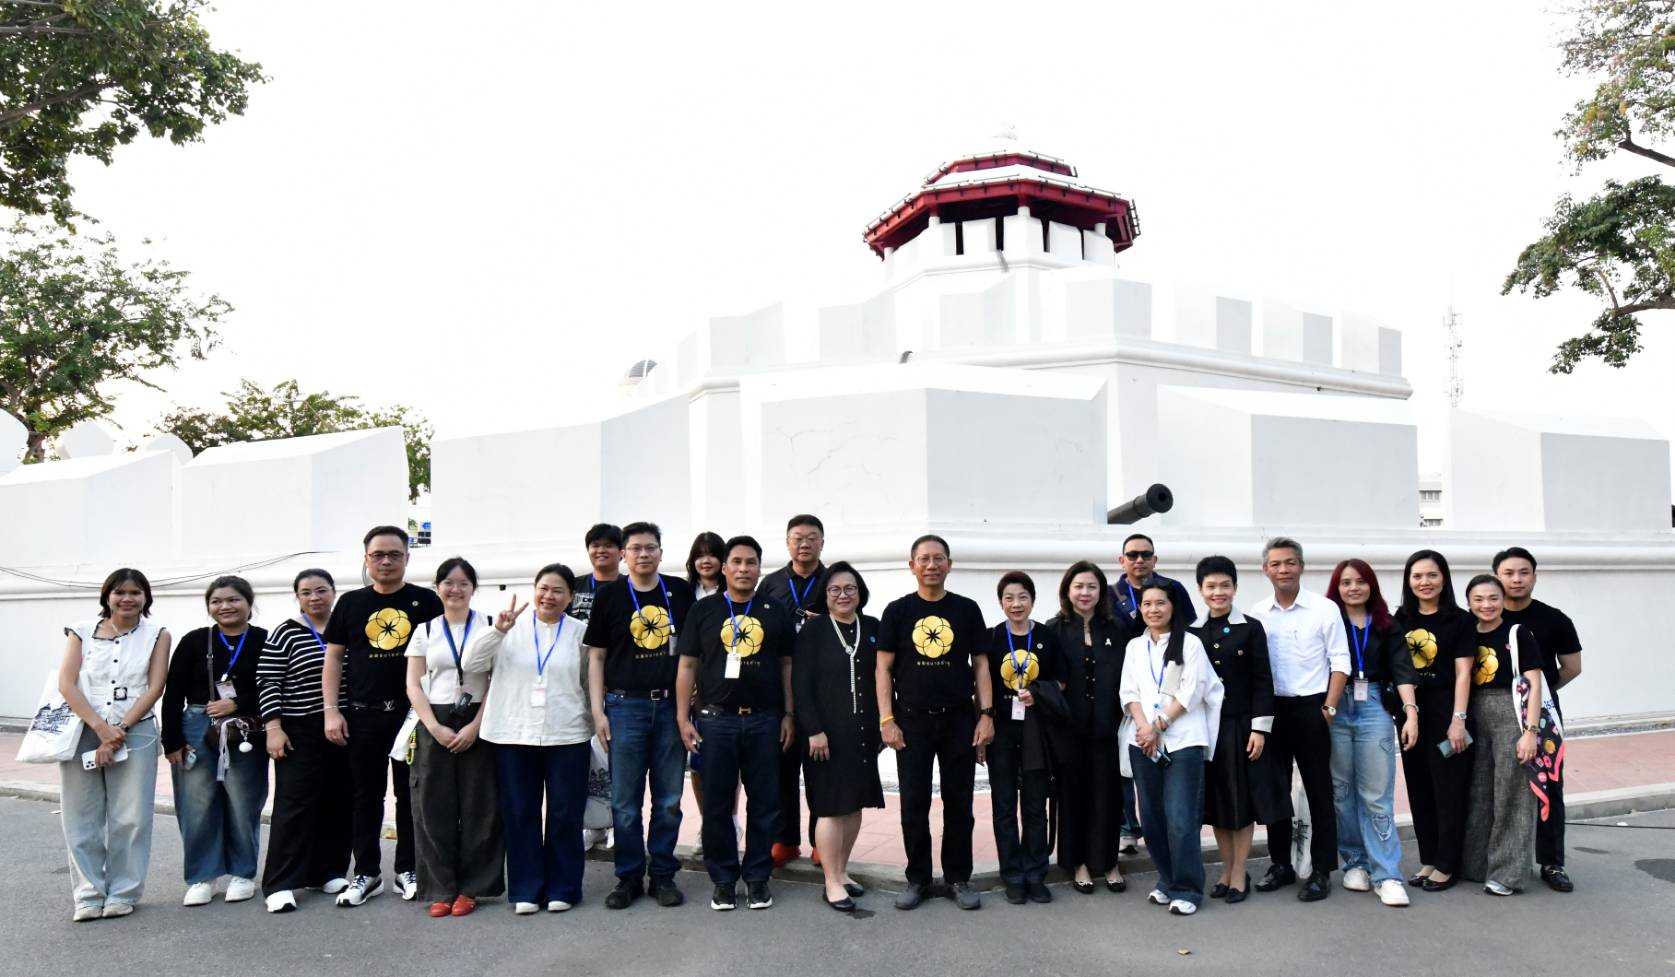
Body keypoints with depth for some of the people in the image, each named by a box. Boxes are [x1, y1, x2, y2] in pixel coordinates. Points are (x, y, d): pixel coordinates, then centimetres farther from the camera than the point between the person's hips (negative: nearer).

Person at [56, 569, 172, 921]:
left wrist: (118, 731, -11)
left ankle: (123, 894, 11)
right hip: (83, 731, 1)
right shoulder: (81, 631, 6)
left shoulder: (157, 635, 5)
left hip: (135, 732, -1)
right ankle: (88, 894, 15)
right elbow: (66, 684, -3)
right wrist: (101, 728, -13)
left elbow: (154, 688, -2)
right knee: (82, 816, 4)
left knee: (130, 817, 0)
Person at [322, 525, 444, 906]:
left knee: (411, 795, 7)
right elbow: (333, 658, 8)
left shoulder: (426, 601, 1)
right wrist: (331, 711, 0)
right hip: (362, 716, 2)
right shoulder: (351, 603, 7)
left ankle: (409, 870, 19)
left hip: (413, 714, -1)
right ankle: (366, 873, 19)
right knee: (365, 795, 9)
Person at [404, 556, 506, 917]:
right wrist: (435, 727, -8)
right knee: (435, 809, 2)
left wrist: (475, 726, -11)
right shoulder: (425, 631, 9)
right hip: (434, 727, 2)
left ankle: (469, 888, 10)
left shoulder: (491, 627, 3)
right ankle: (440, 889, 11)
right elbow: (413, 686, 4)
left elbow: (498, 682, -2)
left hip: (478, 725, -2)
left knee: (478, 808, -1)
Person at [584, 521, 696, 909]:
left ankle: (663, 874, 21)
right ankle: (629, 877, 19)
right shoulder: (609, 595, 2)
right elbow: (596, 656, 4)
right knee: (625, 801, 5)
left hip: (671, 705, 1)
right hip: (626, 706, -1)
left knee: (669, 799, 8)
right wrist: (598, 710, -2)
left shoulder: (681, 592, 5)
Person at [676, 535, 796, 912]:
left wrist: (788, 715, 3)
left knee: (764, 802, 6)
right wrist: (683, 718, -2)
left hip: (765, 720, 1)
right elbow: (687, 665, 4)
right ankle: (723, 880, 18)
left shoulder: (776, 611, 8)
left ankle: (757, 877, 19)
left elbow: (786, 665, 9)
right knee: (717, 803, 5)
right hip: (716, 720, -1)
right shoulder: (703, 610, 5)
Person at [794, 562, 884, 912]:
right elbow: (801, 683, -8)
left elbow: (883, 678, 10)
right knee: (831, 806, -1)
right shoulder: (813, 630, -3)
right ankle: (831, 883, 9)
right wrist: (813, 730, -14)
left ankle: (841, 871, 25)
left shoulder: (873, 628, 7)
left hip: (864, 732, 4)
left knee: (855, 803, 11)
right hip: (828, 732, -4)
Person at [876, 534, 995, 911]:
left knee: (959, 802, 7)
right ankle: (917, 878, 18)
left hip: (959, 720, 1)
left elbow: (980, 665, 6)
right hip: (912, 720, 0)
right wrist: (887, 719, -6)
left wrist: (986, 714, -2)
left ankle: (959, 878, 20)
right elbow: (884, 668, 1)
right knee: (914, 803, 5)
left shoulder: (967, 609, 5)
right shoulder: (898, 610, 2)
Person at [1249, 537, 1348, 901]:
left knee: (1319, 790, 4)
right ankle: (1280, 864, 25)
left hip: (1311, 708, -3)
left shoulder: (1324, 608, -5)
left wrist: (1329, 708, -10)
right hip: (1270, 708, 3)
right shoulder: (1257, 614, 2)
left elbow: (1340, 662, -4)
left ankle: (1322, 871, 15)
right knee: (1274, 789, 12)